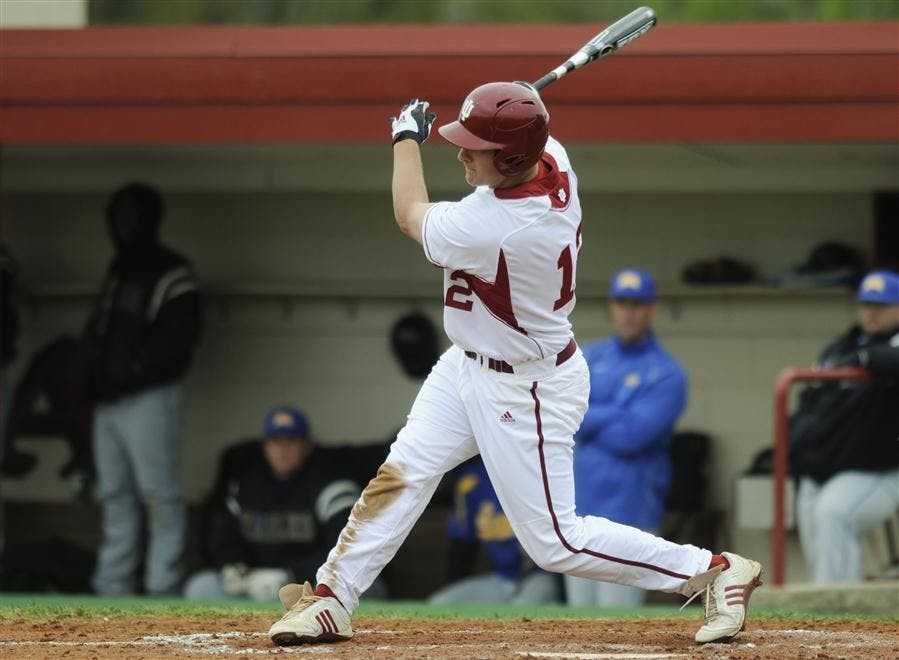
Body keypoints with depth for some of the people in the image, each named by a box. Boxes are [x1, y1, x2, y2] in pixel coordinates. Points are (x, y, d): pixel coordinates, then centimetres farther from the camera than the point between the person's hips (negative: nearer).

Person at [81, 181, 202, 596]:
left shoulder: (172, 273, -6)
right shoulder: (118, 270, 20)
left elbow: (178, 337, -15)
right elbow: (96, 329, 22)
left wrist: (128, 374, -16)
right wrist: (91, 373, 3)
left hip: (149, 397, -8)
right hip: (109, 400, 8)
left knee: (159, 492, -9)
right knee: (114, 495, 9)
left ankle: (163, 588, -10)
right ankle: (112, 585, 12)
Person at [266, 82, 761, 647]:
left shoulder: (490, 230, -36)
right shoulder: (553, 160, -13)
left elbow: (410, 214, -12)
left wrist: (408, 137, 1)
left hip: (526, 393, -9)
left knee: (555, 542, -1)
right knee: (401, 475, 5)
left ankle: (715, 571, 9)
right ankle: (331, 600, 10)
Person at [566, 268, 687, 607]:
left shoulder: (666, 375, -5)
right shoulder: (589, 357, 13)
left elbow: (630, 436, -17)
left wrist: (582, 419, -4)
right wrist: (613, 417, -11)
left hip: (626, 512, -6)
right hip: (579, 505, 6)